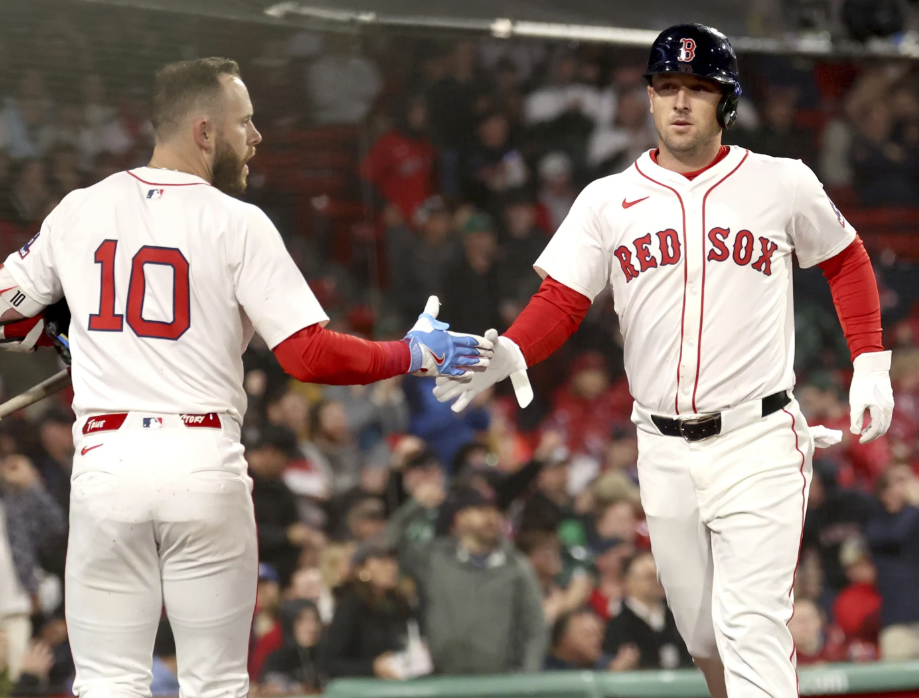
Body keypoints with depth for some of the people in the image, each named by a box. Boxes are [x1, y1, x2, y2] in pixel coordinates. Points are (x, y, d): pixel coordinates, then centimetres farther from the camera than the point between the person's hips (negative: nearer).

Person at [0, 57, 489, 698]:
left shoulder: (76, 212, 7)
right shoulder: (236, 223, -4)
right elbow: (308, 355, -10)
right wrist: (415, 355, 3)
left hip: (105, 457, 2)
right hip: (204, 464, -2)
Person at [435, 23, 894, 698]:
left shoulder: (783, 184, 1)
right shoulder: (608, 200, 5)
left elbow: (846, 260, 15)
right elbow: (561, 303, -1)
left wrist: (871, 367, 8)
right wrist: (509, 354, -21)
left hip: (758, 444, -3)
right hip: (665, 452, 3)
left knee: (751, 628, -15)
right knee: (701, 630, 12)